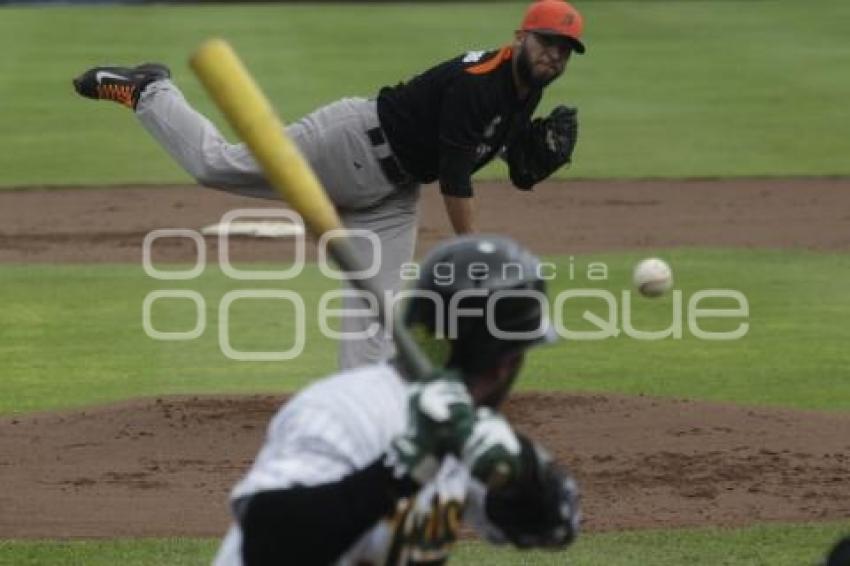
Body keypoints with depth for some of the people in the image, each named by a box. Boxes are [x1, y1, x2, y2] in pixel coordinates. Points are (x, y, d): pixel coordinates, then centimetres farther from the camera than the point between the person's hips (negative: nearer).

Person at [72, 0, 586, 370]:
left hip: (391, 196, 9)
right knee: (216, 163, -9)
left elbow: (521, 175, 11)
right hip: (354, 142, -9)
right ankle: (147, 90, 13)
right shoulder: (477, 80, -25)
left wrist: (543, 154, -12)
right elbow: (455, 178, -28)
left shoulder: (527, 96, 3)